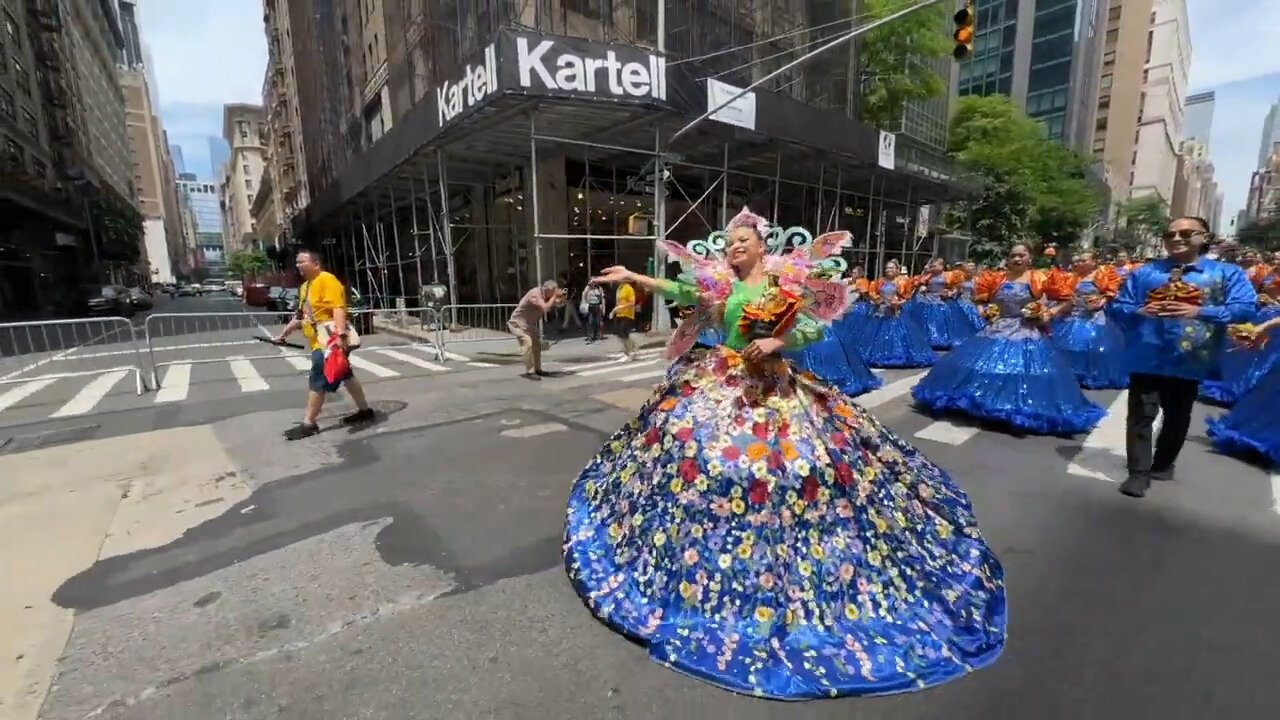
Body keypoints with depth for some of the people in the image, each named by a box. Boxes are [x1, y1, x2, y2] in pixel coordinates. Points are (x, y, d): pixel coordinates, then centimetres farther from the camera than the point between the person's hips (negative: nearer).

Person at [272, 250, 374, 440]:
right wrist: (284, 334, 29)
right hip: (319, 342, 10)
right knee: (345, 376, 15)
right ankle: (365, 410, 24)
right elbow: (300, 315, 27)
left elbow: (338, 308, -24)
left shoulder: (327, 280, -12)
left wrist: (340, 334, -33)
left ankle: (308, 424, 3)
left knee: (317, 381, -6)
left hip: (331, 342, -10)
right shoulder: (305, 286, 18)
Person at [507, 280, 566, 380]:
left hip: (529, 325, 10)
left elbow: (558, 304, 7)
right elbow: (545, 308, -39)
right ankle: (529, 372, -22)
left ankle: (537, 369, 25)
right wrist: (554, 296, -28)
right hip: (518, 323, -10)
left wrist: (561, 297, -14)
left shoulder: (545, 295, 0)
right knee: (528, 344, -24)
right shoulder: (535, 294, -27)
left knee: (537, 345, 13)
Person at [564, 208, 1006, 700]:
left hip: (770, 386, -3)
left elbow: (815, 328, -6)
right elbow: (677, 291, 1)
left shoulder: (785, 281, -2)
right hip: (718, 386, 4)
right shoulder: (718, 285, 8)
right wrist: (631, 278, -8)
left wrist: (777, 341, -20)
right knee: (700, 456, 5)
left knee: (790, 461, 0)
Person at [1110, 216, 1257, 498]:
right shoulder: (1144, 272, 6)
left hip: (1191, 359, 1)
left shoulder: (1227, 273, 4)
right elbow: (1118, 306, 5)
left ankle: (1163, 464, 33)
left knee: (1178, 417, 15)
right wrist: (1140, 311, -16)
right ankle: (1139, 472, 4)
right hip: (1148, 356, -1)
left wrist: (1199, 311, -22)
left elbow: (1245, 308, -6)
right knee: (1141, 415, -2)